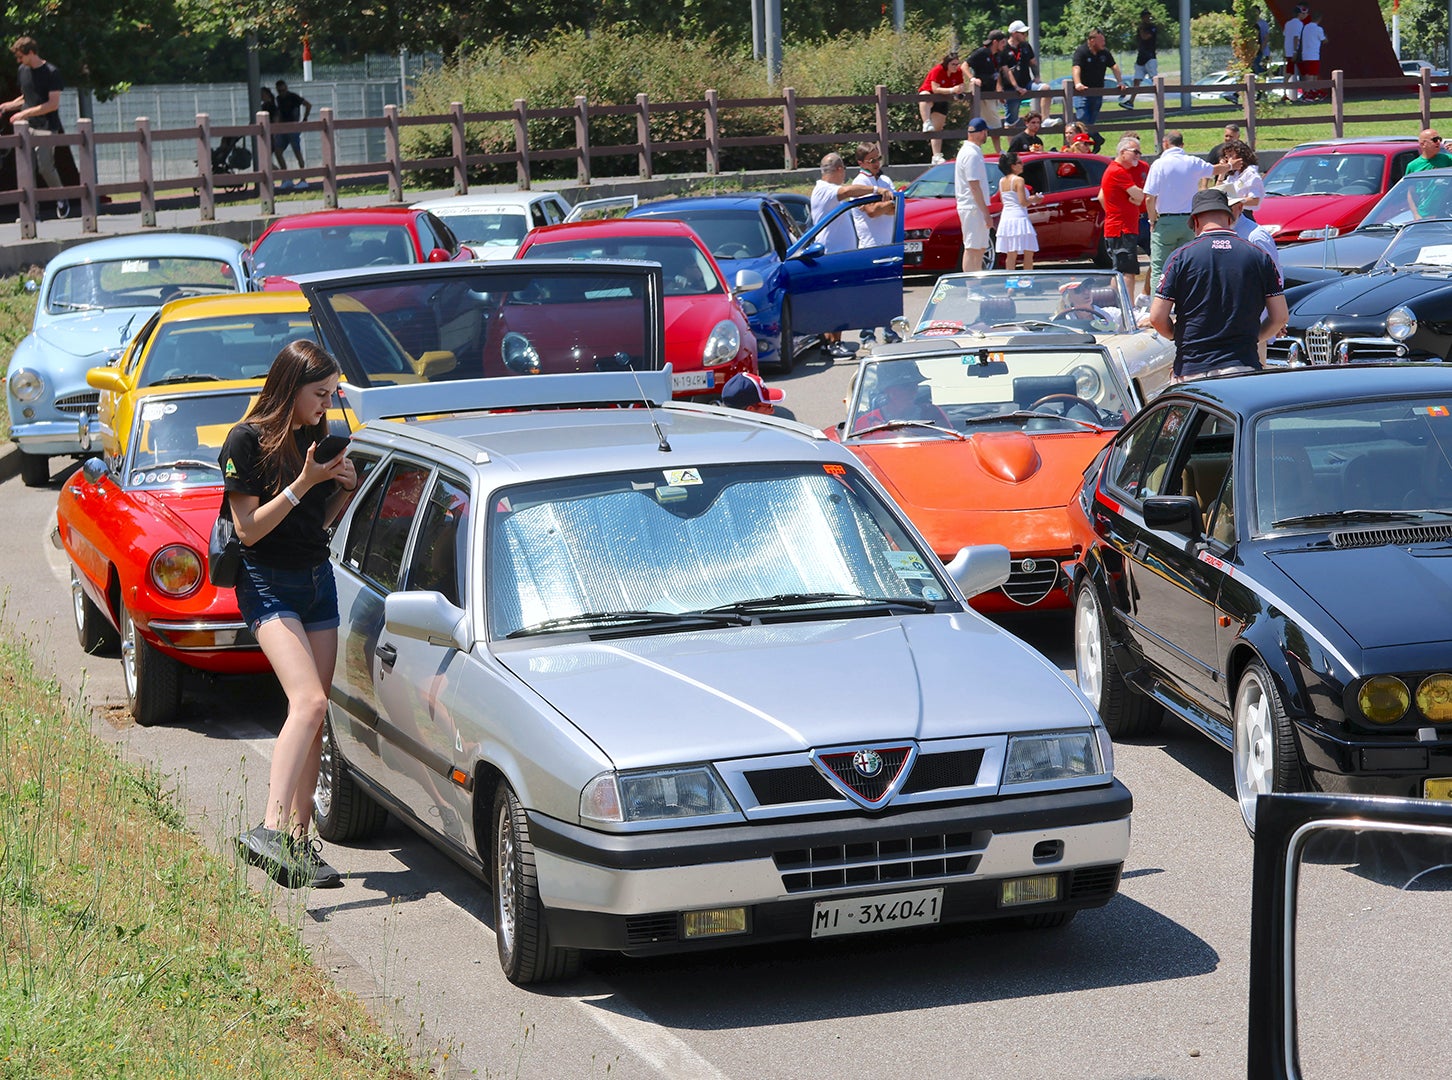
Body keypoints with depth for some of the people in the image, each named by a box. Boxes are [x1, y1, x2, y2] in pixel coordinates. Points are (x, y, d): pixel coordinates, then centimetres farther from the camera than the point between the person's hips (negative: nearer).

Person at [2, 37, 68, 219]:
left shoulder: (51, 73, -10)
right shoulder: (22, 72, 11)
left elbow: (53, 104, -14)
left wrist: (25, 113, -17)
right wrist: (8, 106, 6)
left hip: (47, 128, -6)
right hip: (27, 127, 6)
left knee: (45, 166, -11)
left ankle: (62, 199, 13)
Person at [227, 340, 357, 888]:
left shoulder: (316, 437, 8)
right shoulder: (247, 442, -13)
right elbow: (249, 530, -16)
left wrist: (347, 488, -2)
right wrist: (303, 483, -23)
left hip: (318, 580, 7)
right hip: (268, 585, -7)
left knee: (315, 717, 4)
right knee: (309, 702, -24)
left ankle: (300, 839, 9)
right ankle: (269, 832, -33)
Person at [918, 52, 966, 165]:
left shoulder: (958, 72, -8)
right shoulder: (938, 70, -25)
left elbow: (960, 87, -4)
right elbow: (935, 89, -31)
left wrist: (959, 90, -29)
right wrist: (951, 90, -42)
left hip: (942, 101, 5)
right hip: (928, 93, -5)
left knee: (938, 129, 3)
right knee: (925, 97, -43)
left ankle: (936, 156, 3)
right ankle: (927, 124, -53)